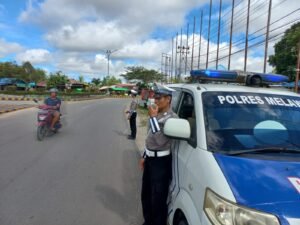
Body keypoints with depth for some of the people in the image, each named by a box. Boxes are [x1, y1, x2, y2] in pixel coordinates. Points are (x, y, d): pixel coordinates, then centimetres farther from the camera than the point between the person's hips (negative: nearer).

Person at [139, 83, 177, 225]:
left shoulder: (172, 118, -18)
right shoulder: (158, 115, 9)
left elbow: (160, 140, -28)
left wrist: (153, 117, -25)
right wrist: (144, 156, 19)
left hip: (161, 161, -9)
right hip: (150, 159, 9)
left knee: (158, 199, 2)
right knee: (146, 194, 21)